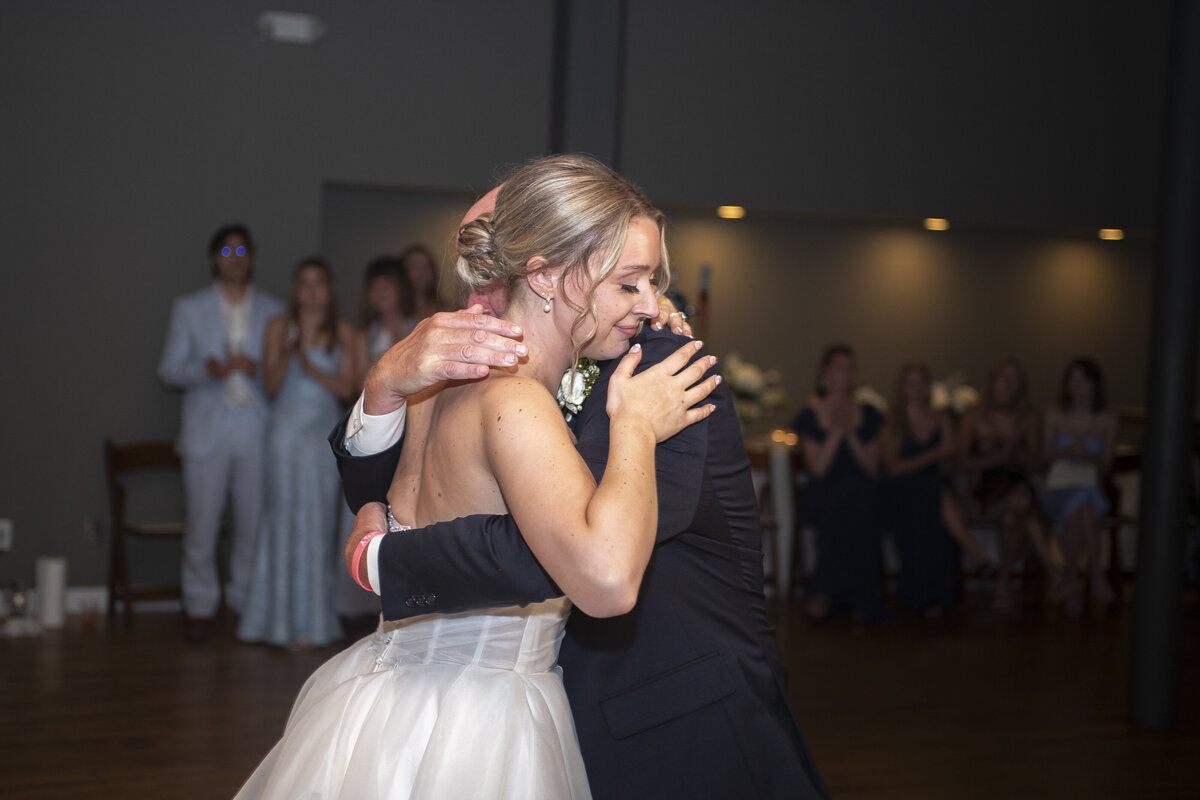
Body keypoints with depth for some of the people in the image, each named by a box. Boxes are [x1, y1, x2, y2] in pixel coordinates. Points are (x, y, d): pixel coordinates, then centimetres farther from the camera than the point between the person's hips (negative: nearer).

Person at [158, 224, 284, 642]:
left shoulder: (273, 311, 12)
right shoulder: (189, 308, 10)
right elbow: (168, 369, 6)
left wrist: (258, 369, -11)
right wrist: (207, 369, -14)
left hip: (257, 430, 1)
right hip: (207, 430, -1)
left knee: (255, 521, 0)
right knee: (201, 523, -2)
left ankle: (248, 601, 14)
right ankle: (200, 605, 13)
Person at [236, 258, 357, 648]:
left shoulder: (342, 333, 7)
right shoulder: (279, 326, 4)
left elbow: (347, 388, -1)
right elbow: (271, 383, -2)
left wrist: (310, 367, -13)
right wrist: (287, 353, -18)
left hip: (325, 433, 1)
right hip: (287, 429, -1)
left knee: (320, 524, 1)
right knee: (287, 520, -4)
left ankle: (314, 620, 9)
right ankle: (288, 620, 3)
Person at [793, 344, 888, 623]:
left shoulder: (868, 414, 12)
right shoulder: (811, 415, 6)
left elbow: (873, 469, 3)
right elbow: (818, 469, -5)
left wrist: (850, 433, -7)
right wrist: (836, 431, -11)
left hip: (863, 493, 2)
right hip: (824, 493, -2)